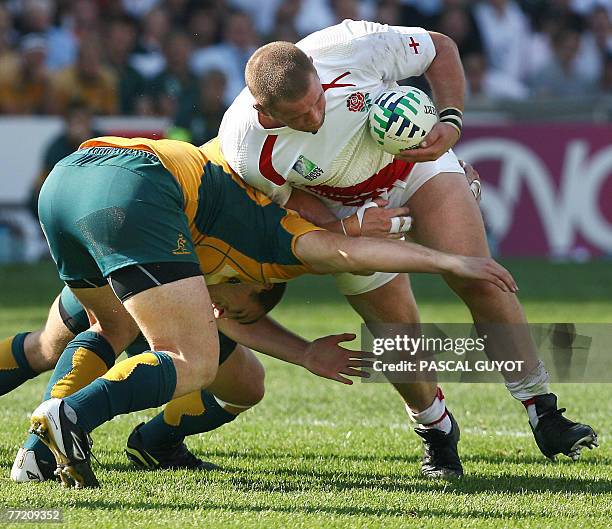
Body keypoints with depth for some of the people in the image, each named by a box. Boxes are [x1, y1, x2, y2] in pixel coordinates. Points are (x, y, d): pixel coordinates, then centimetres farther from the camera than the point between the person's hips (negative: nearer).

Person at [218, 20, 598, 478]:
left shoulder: (351, 47, -34)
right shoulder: (246, 151, -33)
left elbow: (441, 49, -15)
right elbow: (288, 199, -11)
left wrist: (451, 122, -26)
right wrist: (346, 228, -28)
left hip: (417, 160, 0)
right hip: (345, 212, 0)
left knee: (479, 281, -14)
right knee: (397, 330, -8)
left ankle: (543, 414, -6)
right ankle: (436, 431, 19)